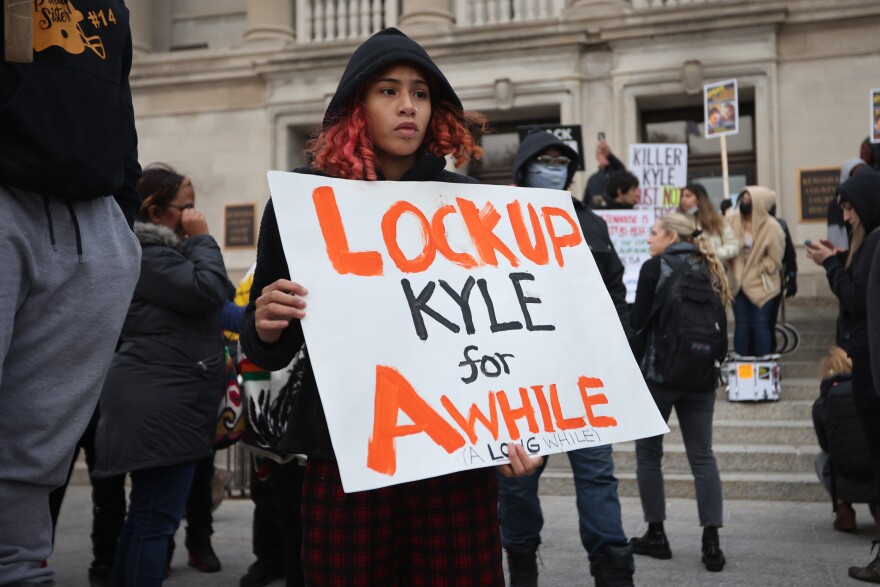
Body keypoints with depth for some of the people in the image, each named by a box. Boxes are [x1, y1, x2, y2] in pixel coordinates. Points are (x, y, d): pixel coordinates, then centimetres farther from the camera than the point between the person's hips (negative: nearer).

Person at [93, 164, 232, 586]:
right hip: (159, 405, -11)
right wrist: (201, 239, -9)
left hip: (164, 404, 11)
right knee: (157, 517, -11)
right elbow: (209, 288, -21)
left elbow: (200, 303, 30)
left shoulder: (162, 250, 22)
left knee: (145, 514, 15)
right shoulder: (148, 255, -12)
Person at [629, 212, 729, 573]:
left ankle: (656, 535, 14)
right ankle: (711, 542, 0)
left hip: (658, 371, -5)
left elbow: (638, 321, -9)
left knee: (648, 452, 10)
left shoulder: (654, 268, -7)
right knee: (702, 456, 5)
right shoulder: (708, 270, 9)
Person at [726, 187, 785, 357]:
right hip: (738, 282, 3)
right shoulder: (732, 219, -5)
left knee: (760, 325, 0)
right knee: (741, 324, 10)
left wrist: (755, 270, -13)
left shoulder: (771, 226, -14)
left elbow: (774, 260, -9)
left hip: (761, 284, -3)